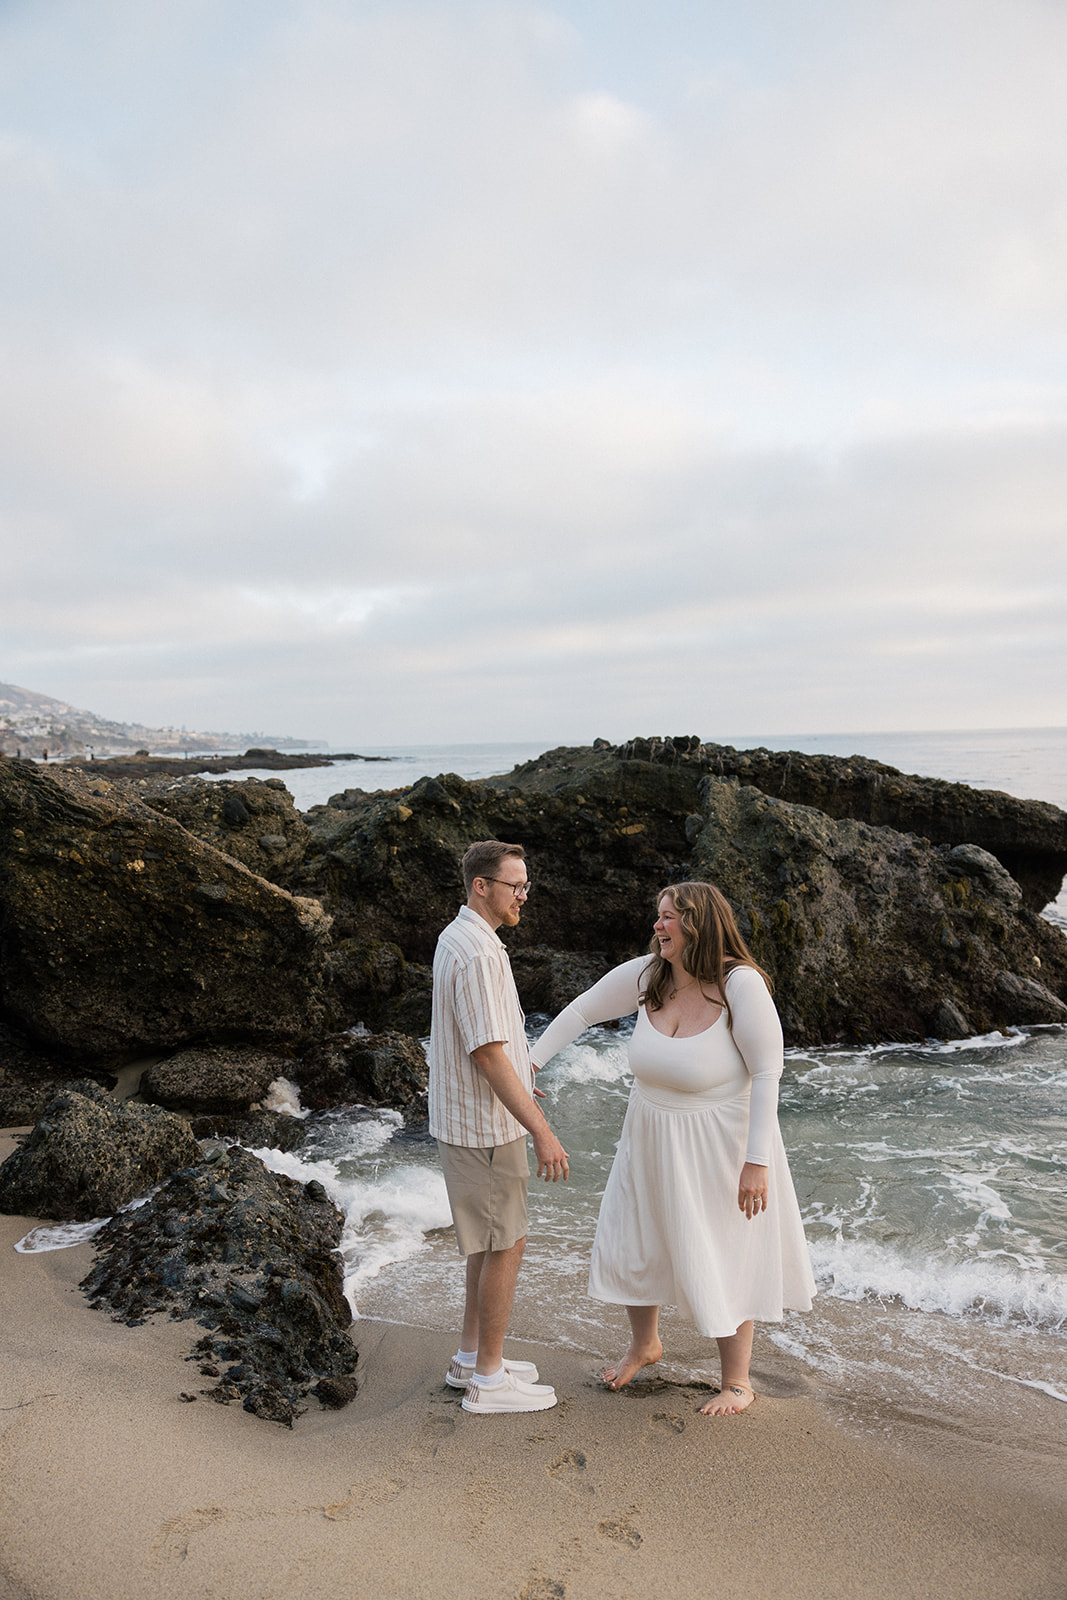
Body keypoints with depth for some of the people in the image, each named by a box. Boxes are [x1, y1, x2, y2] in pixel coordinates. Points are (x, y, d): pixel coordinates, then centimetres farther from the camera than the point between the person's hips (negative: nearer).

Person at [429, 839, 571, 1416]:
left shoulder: (457, 937, 8)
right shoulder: (478, 953, -24)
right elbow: (489, 1055, -27)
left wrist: (518, 1069, 33)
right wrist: (541, 1132, -24)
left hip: (470, 1118, 10)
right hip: (486, 1126, -10)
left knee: (493, 1241, 20)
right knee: (506, 1246, 3)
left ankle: (472, 1356, 32)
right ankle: (488, 1379, 17)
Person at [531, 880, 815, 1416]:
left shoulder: (741, 985, -24)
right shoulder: (645, 975, -11)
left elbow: (767, 1073, -20)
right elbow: (581, 1011, 2)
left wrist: (757, 1161, -21)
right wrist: (528, 1063, -2)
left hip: (716, 1145, -5)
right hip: (651, 1140, 6)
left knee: (722, 1262, 9)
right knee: (630, 1246, 19)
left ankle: (738, 1380, 34)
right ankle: (644, 1344, 47)